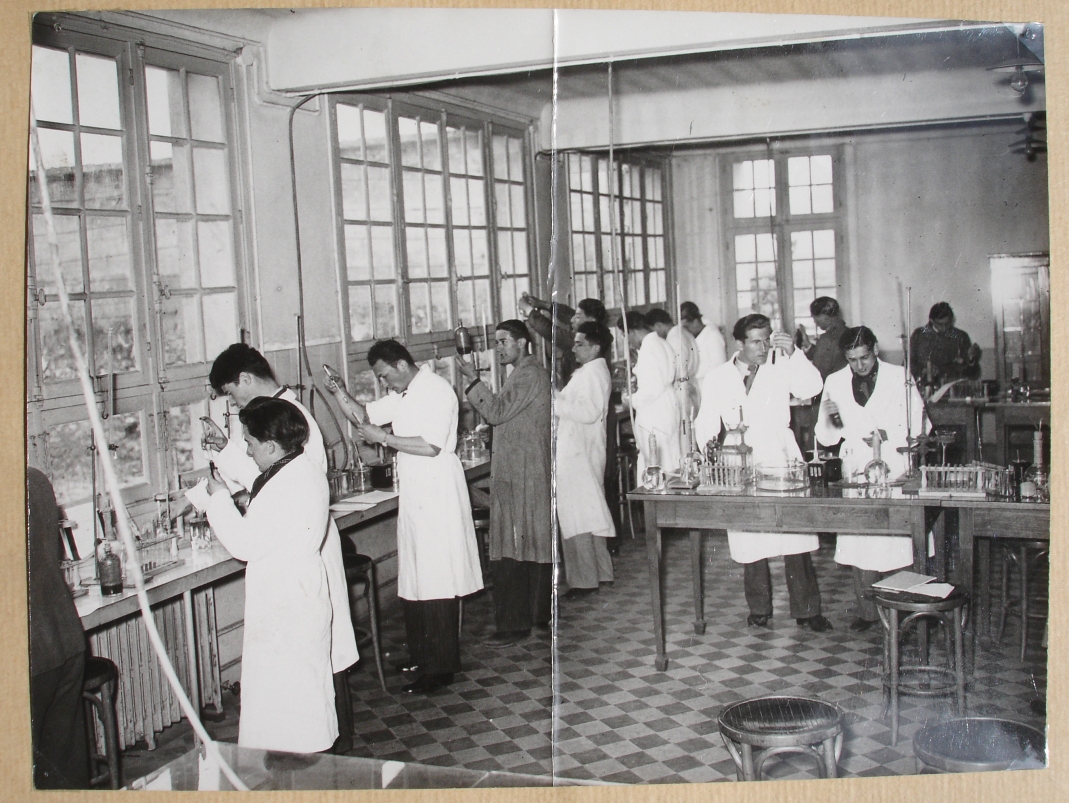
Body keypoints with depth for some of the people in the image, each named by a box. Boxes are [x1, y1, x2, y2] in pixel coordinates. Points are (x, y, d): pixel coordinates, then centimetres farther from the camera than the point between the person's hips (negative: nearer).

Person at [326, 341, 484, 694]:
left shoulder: (437, 390, -13)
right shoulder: (401, 396, 15)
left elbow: (431, 446, -21)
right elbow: (364, 416, 18)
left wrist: (383, 438, -16)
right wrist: (340, 394, 0)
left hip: (438, 493, -9)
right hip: (413, 493, 9)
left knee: (436, 581, -5)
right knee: (414, 579, 13)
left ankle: (440, 668, 2)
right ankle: (421, 658, 24)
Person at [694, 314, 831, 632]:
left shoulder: (781, 367, 5)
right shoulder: (717, 378, 9)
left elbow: (811, 388, -9)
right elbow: (706, 424, 12)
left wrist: (793, 353, -18)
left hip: (781, 461, -1)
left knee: (796, 542, -5)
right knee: (750, 543, 3)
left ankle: (807, 610, 6)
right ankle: (758, 609, 19)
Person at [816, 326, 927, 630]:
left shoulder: (900, 378, 2)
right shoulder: (835, 383, 8)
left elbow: (919, 425, 2)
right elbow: (826, 437, 11)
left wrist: (888, 436, -15)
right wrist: (830, 419, -12)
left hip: (895, 472, -2)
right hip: (856, 474, 2)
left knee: (898, 544, -7)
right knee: (859, 545, -1)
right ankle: (867, 611, 10)